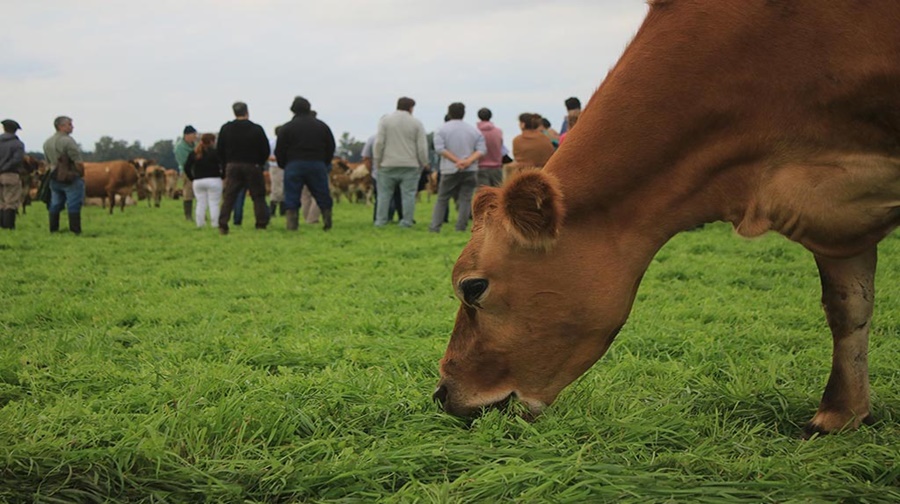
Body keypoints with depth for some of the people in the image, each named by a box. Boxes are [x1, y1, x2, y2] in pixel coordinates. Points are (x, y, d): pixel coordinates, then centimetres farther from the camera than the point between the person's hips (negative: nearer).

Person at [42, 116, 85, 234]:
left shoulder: (47, 143, 10)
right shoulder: (68, 141, -16)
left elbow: (48, 162, 16)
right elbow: (79, 162, -19)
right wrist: (82, 175, -6)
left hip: (54, 179, 7)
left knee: (55, 205, 13)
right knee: (74, 206, -4)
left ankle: (53, 230, 16)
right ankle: (75, 231, -4)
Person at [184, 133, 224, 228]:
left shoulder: (193, 153, 10)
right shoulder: (214, 152, -6)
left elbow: (186, 167, 8)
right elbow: (223, 165, -12)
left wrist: (192, 179, 13)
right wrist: (222, 176, 1)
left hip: (197, 181, 5)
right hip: (213, 180, -5)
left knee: (200, 203, 8)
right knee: (214, 203, -2)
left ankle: (200, 223, 7)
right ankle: (215, 224, -4)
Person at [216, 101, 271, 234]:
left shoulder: (225, 129, 2)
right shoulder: (257, 129, -5)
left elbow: (219, 151, 5)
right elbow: (265, 151, -1)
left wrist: (226, 165, 16)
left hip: (232, 167, 2)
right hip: (252, 167, -2)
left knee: (228, 197, 3)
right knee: (258, 197, 6)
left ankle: (223, 225, -5)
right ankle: (261, 224, 1)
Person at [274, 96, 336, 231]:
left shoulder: (287, 127, 0)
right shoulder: (322, 126, 10)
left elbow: (279, 151, 0)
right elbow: (331, 148, 12)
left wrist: (283, 165, 14)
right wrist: (325, 164, 19)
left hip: (294, 166, -2)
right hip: (317, 165, 2)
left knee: (291, 198, 1)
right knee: (323, 196, 8)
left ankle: (292, 224, -8)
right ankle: (327, 223, 4)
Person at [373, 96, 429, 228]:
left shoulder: (385, 120, 1)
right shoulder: (416, 123, 2)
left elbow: (379, 142, -4)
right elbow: (422, 146, 0)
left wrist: (377, 161, 4)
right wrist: (424, 163, 11)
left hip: (388, 164, 0)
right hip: (410, 165, 0)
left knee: (384, 193, 6)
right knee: (408, 194, 3)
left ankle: (380, 221, 5)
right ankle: (406, 222, 2)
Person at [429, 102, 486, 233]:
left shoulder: (442, 129, 1)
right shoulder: (474, 130, 8)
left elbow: (440, 148, -11)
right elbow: (481, 149, -2)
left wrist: (457, 161, -12)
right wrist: (468, 161, -15)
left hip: (450, 170, -1)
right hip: (470, 170, 1)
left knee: (442, 199, 8)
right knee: (465, 199, 3)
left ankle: (435, 226, 4)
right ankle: (461, 227, -2)